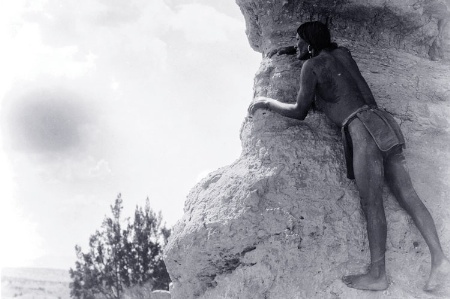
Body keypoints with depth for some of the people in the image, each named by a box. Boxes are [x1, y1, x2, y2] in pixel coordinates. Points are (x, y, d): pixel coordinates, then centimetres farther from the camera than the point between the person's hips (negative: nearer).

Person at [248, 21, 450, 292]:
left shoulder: (311, 65, 5)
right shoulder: (343, 53, 25)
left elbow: (300, 111, 6)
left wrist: (267, 102, 19)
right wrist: (288, 50, 49)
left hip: (363, 128, -7)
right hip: (384, 124, 7)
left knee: (372, 202, -8)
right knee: (407, 195, -1)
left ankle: (377, 275, -6)